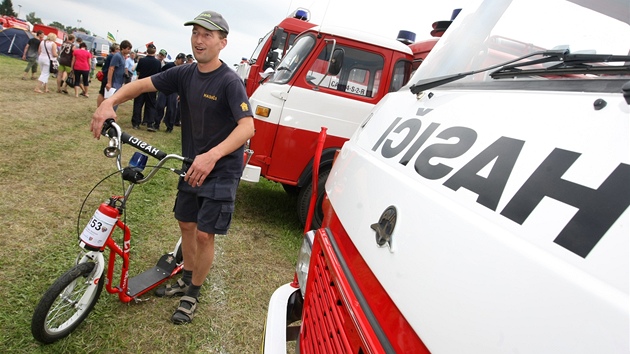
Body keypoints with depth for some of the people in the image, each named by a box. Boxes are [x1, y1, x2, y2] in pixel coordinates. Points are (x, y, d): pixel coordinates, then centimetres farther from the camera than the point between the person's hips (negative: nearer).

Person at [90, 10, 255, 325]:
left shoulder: (229, 81, -20)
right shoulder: (185, 74, 0)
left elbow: (247, 126, -31)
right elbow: (143, 84, 2)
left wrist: (212, 155, -45)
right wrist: (110, 102, -17)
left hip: (221, 171, -6)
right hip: (192, 165, 7)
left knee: (204, 234, -3)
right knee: (186, 224, 17)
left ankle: (193, 293, 20)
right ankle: (187, 279, 39)